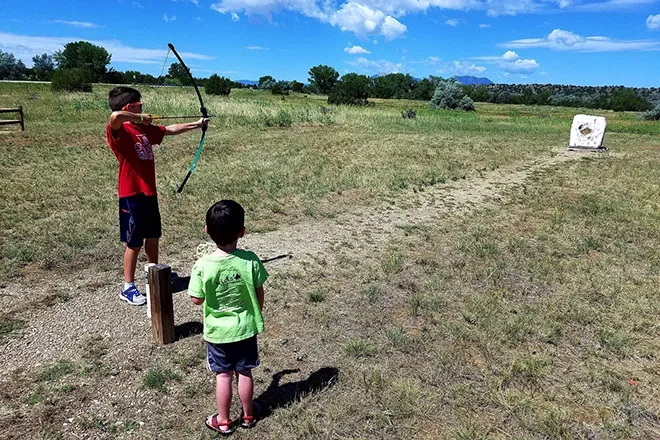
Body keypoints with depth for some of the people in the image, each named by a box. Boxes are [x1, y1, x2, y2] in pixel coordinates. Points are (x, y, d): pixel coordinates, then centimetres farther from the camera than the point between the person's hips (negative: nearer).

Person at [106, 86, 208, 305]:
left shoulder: (144, 129, 9)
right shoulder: (117, 131, -15)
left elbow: (171, 129, 20)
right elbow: (115, 115, -38)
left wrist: (196, 124, 25)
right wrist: (141, 118, -22)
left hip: (149, 192, 8)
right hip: (131, 195, -8)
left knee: (152, 237, 19)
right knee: (134, 243, 3)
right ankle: (128, 288, 18)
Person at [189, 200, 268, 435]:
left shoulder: (202, 266, -22)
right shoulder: (250, 260, -19)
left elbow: (197, 300, -10)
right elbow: (259, 294, -7)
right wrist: (257, 315, 11)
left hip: (217, 330, -1)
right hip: (245, 327, 1)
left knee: (223, 376, 16)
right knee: (244, 373, 19)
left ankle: (223, 422, 33)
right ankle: (248, 415, 38)